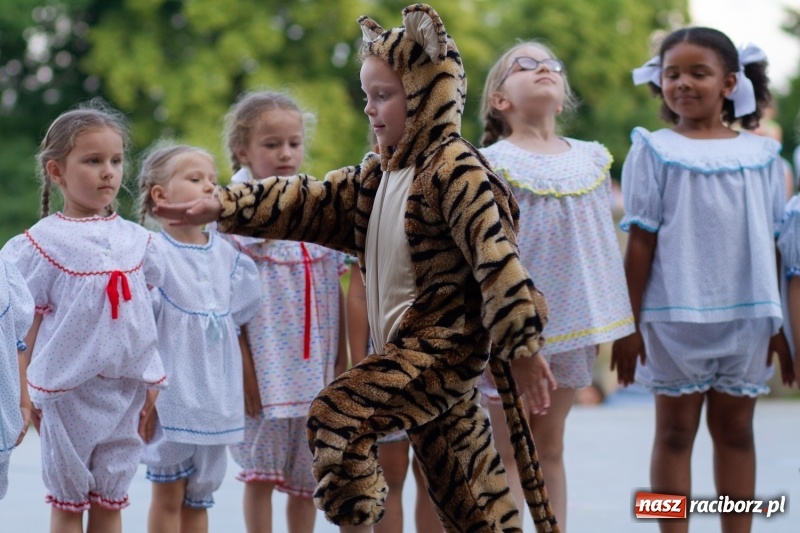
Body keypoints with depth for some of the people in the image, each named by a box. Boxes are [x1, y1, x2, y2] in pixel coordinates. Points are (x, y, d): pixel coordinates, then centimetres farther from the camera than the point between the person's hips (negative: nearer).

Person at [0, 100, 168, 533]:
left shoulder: (135, 240, 5)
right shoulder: (44, 242, -6)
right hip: (68, 391, -4)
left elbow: (144, 314, 12)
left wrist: (151, 383, 10)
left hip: (126, 388, 4)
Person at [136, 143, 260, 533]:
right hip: (170, 395, -5)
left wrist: (245, 389, 13)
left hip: (216, 397, 5)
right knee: (168, 494, 3)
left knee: (198, 499, 11)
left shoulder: (228, 257, 7)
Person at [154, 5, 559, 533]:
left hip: (446, 345, -9)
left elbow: (495, 254, -20)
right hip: (411, 348, 9)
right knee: (460, 477, 12)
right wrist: (224, 207, 3)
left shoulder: (453, 168, -15)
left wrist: (522, 345, -24)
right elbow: (308, 201, 13)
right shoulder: (379, 174, 14)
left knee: (339, 412, -19)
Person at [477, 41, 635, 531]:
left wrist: (600, 322, 10)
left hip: (572, 324, 5)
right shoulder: (493, 164, -8)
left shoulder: (592, 160, 8)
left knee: (550, 446, 13)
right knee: (509, 451, 1)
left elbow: (601, 244, 11)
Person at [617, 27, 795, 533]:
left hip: (747, 314, 2)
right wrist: (628, 323, -6)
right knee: (676, 431, 5)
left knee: (736, 429, 10)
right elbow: (641, 242, -3)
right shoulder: (655, 152, -2)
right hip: (676, 315, -2)